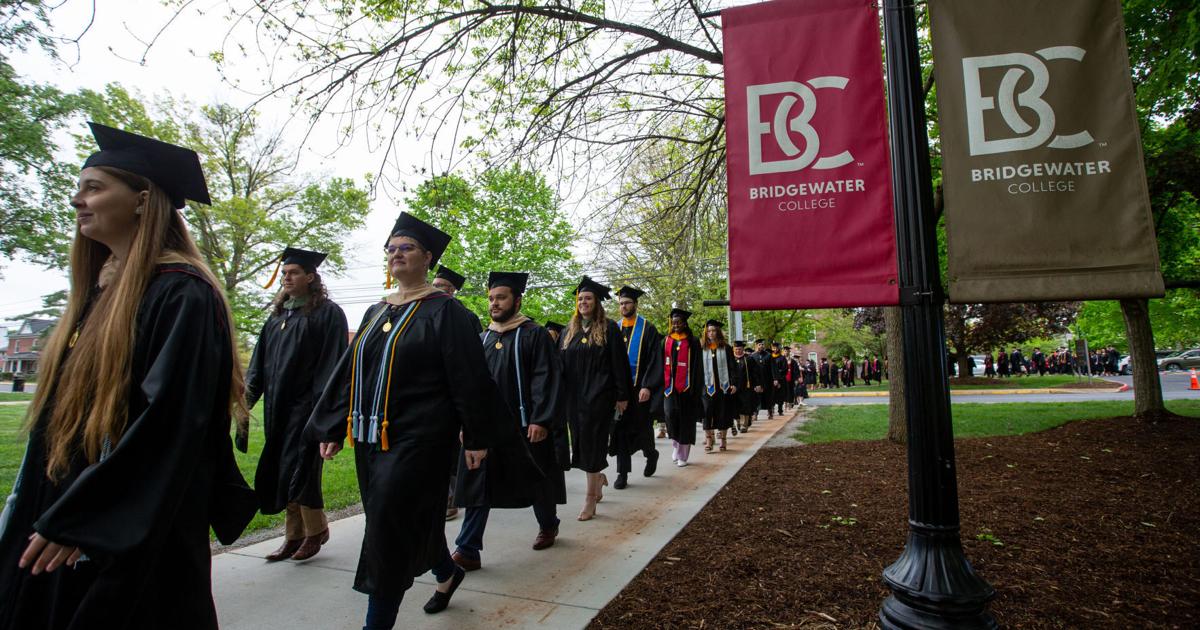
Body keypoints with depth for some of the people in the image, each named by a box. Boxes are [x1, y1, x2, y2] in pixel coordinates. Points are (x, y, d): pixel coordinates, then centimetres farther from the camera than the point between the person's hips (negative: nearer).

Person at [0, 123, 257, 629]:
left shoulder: (181, 295, -18)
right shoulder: (99, 289, 9)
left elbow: (172, 420, -24)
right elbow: (63, 408, 16)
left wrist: (72, 518, -20)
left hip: (132, 532, -8)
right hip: (59, 509, 8)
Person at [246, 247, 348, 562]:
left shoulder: (328, 312, -7)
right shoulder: (278, 314, 14)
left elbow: (332, 363, -13)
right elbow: (261, 360, 16)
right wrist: (248, 394, 6)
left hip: (306, 404, -7)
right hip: (278, 406, 7)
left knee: (298, 469, -4)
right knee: (279, 471, 10)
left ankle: (316, 529, 16)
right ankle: (294, 535, 23)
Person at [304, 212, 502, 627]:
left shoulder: (444, 311, -9)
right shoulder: (377, 312, 12)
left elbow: (470, 378, -11)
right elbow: (348, 372, 15)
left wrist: (477, 436, -12)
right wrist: (333, 427, 12)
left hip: (417, 439, -7)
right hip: (371, 437, 8)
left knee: (389, 528, -4)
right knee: (413, 520, 18)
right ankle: (447, 572, 44)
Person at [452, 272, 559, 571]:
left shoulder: (534, 335, -6)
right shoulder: (483, 338, 11)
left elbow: (547, 379, -13)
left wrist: (541, 420, -20)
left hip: (523, 425, -4)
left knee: (535, 480, 12)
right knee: (478, 487, 1)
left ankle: (548, 526, 37)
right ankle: (468, 550, 6)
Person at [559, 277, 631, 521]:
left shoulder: (608, 328, -4)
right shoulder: (570, 331, 11)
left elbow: (619, 363, -5)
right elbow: (562, 364, 13)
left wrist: (622, 395, -9)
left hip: (599, 394, -5)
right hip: (575, 395, 5)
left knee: (592, 441, -5)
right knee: (582, 441, 10)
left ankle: (591, 497, 3)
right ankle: (599, 477, 35)